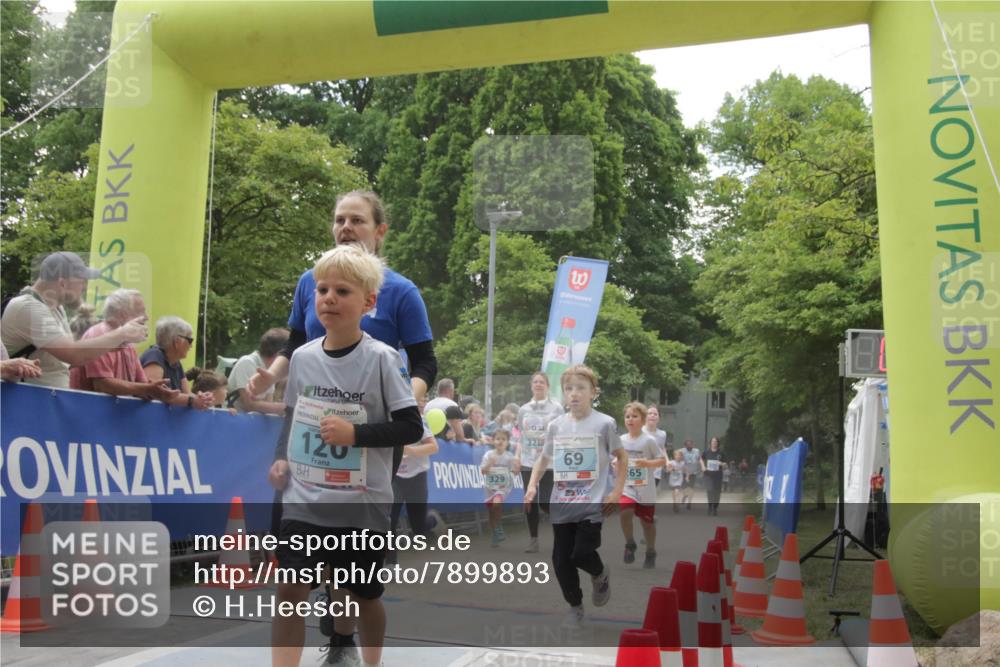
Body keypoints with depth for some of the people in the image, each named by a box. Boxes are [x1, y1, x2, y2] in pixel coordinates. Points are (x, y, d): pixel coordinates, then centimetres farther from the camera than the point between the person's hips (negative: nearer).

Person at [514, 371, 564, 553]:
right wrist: (517, 456, 4)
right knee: (530, 501, 4)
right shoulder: (523, 410, 10)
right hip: (528, 462, 3)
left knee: (545, 502, -7)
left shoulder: (556, 408, 0)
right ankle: (533, 540, 15)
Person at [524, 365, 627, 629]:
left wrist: (616, 492, -4)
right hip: (561, 505, 4)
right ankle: (575, 606, 26)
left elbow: (622, 457, 3)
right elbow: (543, 458, 15)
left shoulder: (604, 423, -7)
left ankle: (601, 575, 23)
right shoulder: (555, 426, 3)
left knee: (581, 554, -12)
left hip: (591, 504, -4)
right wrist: (532, 485, 1)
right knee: (561, 559, 5)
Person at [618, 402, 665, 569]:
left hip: (645, 489, -2)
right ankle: (630, 544, 1)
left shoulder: (649, 440, -10)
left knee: (647, 521, 10)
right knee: (625, 512, -23)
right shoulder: (622, 440, 2)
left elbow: (662, 460, -7)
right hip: (627, 486, 2)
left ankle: (650, 553, 30)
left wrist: (647, 463, -23)